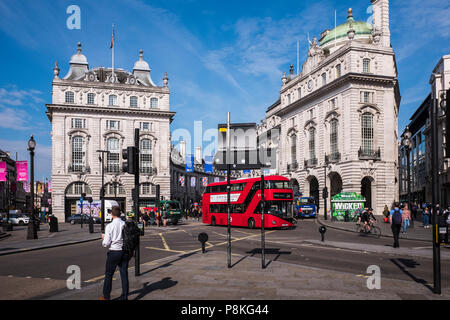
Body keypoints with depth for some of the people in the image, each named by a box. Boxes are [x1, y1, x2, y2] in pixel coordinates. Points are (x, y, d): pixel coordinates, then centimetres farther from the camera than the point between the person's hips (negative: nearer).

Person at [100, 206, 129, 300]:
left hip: (114, 251, -3)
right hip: (125, 251, 3)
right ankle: (124, 297, 14)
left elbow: (106, 244, -12)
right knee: (124, 273, 10)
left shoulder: (109, 226, -12)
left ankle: (106, 296, 23)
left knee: (109, 274, 13)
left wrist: (103, 238, 9)